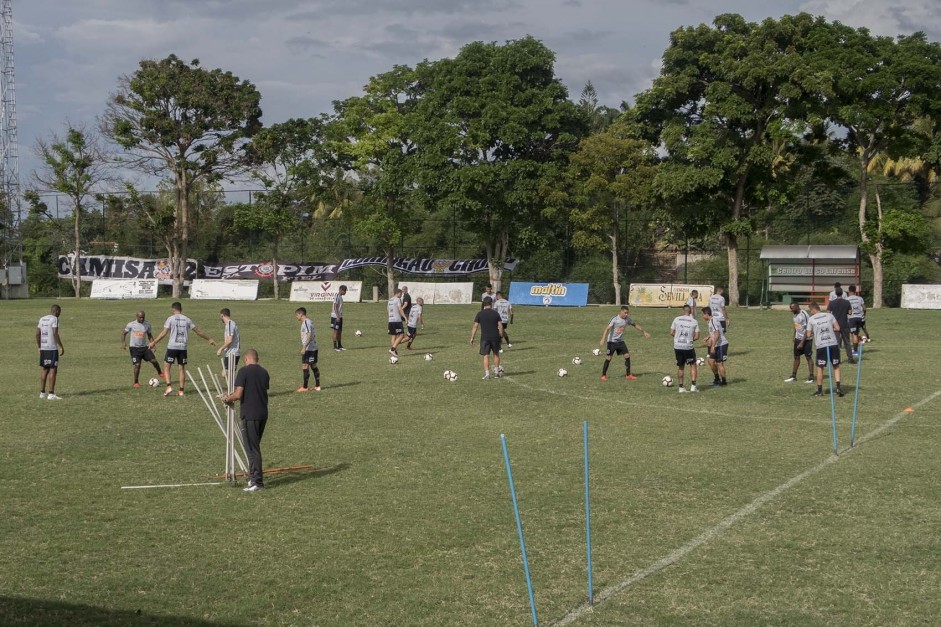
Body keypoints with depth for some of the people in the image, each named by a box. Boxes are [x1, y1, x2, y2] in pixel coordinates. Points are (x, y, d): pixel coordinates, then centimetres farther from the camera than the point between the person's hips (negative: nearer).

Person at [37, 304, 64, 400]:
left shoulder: (42, 319, 13)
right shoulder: (54, 319, -8)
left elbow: (37, 333, 13)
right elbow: (55, 334, -17)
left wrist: (39, 347, 21)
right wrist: (61, 347, -13)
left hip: (43, 348, 7)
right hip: (52, 348, -7)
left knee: (44, 370, 13)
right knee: (53, 370, -5)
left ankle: (42, 393, 16)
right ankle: (51, 394, -8)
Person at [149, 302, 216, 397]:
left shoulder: (171, 319, -3)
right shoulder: (187, 320, 7)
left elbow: (164, 333, -9)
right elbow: (198, 331, 11)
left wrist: (154, 342, -2)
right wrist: (209, 339, 22)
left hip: (172, 347, -3)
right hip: (183, 347, 3)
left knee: (166, 367, 6)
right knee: (181, 368, 10)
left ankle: (168, 386, -9)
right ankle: (181, 390, 8)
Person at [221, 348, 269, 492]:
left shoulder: (244, 371, -10)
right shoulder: (264, 372, 9)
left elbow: (238, 394, -18)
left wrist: (227, 399, 4)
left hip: (250, 415, -6)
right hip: (263, 414, 6)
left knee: (252, 449, -2)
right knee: (255, 447, 18)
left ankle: (257, 482, -2)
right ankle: (254, 478, 24)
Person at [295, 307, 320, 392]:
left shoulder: (306, 322, -14)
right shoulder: (309, 322, 15)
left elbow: (309, 335, -22)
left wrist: (304, 347, -24)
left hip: (308, 349, -10)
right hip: (314, 348, 10)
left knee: (305, 366, -7)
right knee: (314, 366, 13)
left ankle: (305, 387, -5)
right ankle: (317, 386, 17)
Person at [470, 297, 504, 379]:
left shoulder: (480, 314, -2)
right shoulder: (496, 313, 0)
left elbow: (475, 327, -4)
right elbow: (500, 326, 0)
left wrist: (472, 338, 1)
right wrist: (501, 336, 12)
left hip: (485, 338, -1)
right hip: (495, 337, 1)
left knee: (486, 356, 1)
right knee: (496, 354, 19)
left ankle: (486, 374, -5)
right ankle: (496, 371, 25)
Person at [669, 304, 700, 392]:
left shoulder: (677, 319, 0)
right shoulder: (694, 321, -3)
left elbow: (671, 333, 1)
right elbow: (697, 336, -4)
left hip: (677, 346, 2)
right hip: (688, 346, -2)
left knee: (680, 367, 14)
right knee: (693, 365, 13)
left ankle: (681, 387, 16)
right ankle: (693, 386, 4)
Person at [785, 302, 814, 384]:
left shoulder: (804, 315, -21)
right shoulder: (795, 315, 4)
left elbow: (807, 330, -21)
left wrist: (802, 343, -22)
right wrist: (794, 337, 15)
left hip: (806, 339, -8)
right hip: (798, 339, 8)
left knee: (808, 357, 0)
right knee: (796, 357, 12)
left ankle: (811, 377, 8)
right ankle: (793, 376, 20)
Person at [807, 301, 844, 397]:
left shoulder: (811, 319, 1)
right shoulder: (829, 315, 5)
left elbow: (808, 335, 2)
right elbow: (837, 328, 2)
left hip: (821, 346, -2)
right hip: (833, 344, 2)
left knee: (820, 368, 8)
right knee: (836, 367, 11)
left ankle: (819, 390, 12)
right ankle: (838, 387, 0)